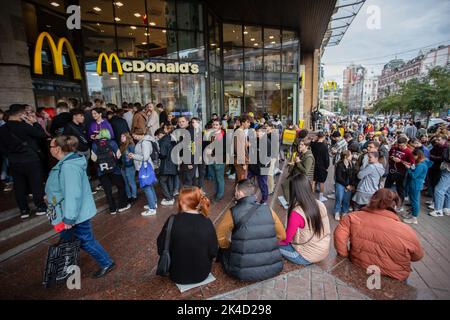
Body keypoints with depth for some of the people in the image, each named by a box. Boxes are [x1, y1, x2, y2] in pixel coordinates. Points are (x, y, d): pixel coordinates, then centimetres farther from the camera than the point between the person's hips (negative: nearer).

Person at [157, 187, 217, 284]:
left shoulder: (172, 221, -21)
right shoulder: (207, 223, -18)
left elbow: (161, 249, -11)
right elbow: (213, 253, -9)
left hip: (178, 275, -1)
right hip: (202, 273, 1)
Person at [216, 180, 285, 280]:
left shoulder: (233, 212, -11)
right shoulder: (268, 210, -3)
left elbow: (219, 238, -5)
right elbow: (282, 236, 6)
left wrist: (231, 246, 14)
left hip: (244, 273, -3)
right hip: (273, 269, 4)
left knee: (223, 250, 25)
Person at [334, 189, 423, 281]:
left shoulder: (354, 217, -18)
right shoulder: (406, 231, -19)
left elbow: (339, 235, -21)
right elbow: (417, 256, -3)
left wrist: (345, 254, -7)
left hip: (358, 270, 1)